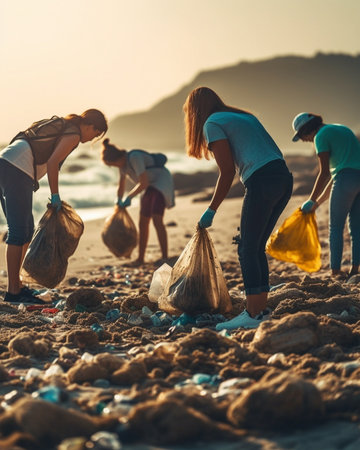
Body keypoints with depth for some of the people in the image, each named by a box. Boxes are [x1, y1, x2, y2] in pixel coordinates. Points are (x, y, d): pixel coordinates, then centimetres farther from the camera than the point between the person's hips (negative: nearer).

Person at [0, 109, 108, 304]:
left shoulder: (61, 126, 26)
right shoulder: (74, 134, -2)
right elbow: (52, 162, -14)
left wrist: (32, 178, 22)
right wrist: (55, 196, -9)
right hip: (16, 171, -10)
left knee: (27, 229, 14)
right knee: (19, 231, -8)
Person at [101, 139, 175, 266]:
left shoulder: (134, 157, -27)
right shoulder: (122, 162, 1)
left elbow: (144, 183, -28)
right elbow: (121, 186, 15)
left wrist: (129, 197, -18)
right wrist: (119, 202, 14)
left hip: (162, 181, -9)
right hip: (151, 186, 9)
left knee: (157, 220, -23)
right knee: (143, 223, 9)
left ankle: (164, 257, -22)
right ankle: (140, 258, 19)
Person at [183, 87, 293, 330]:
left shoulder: (212, 124, 2)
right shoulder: (243, 116, 26)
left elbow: (227, 172, -5)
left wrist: (211, 211, 3)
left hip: (262, 181, -8)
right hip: (284, 179, 8)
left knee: (247, 248, -3)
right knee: (256, 247, 15)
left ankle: (252, 315, -5)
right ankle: (261, 308, 16)